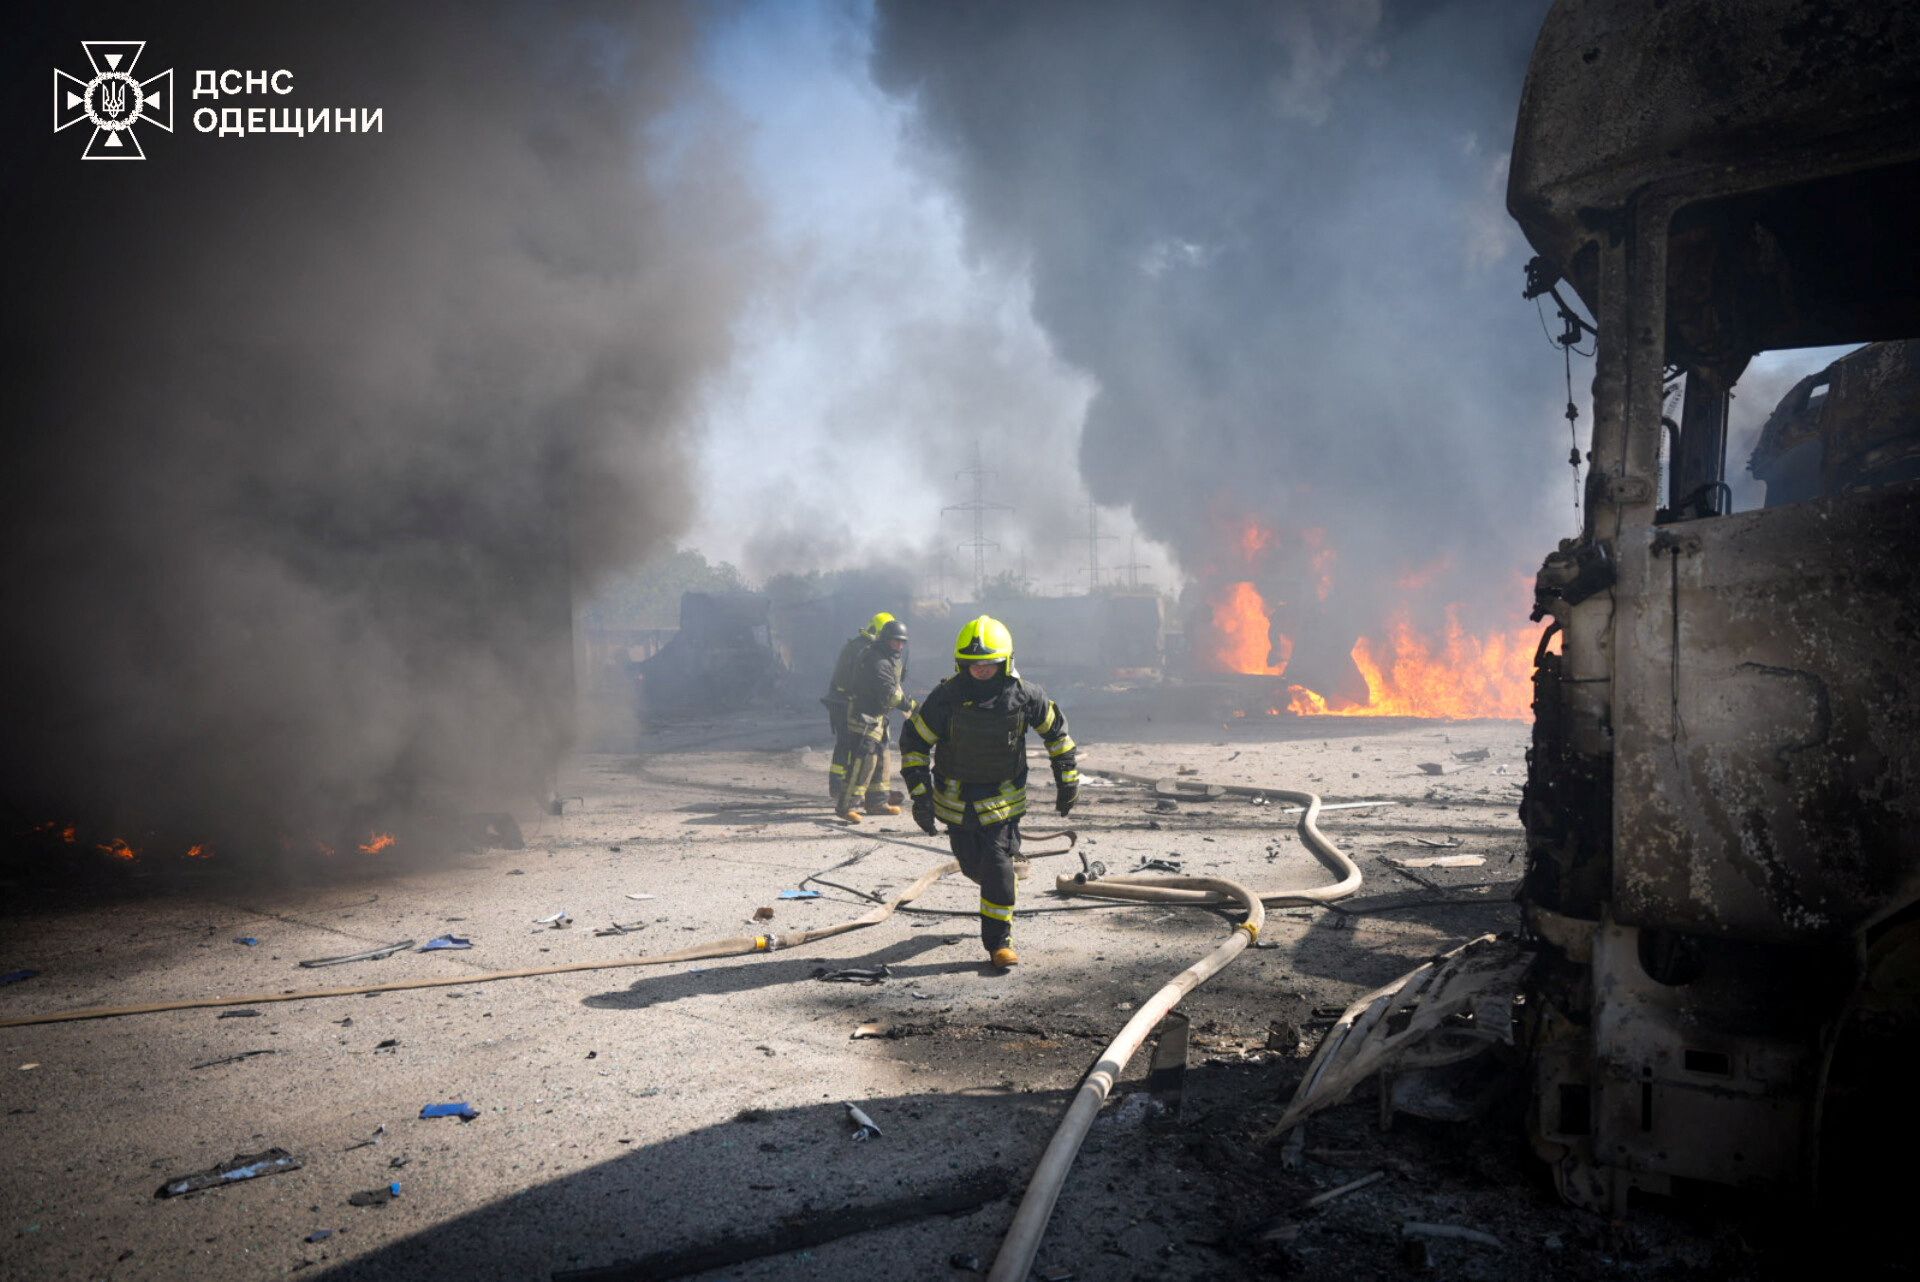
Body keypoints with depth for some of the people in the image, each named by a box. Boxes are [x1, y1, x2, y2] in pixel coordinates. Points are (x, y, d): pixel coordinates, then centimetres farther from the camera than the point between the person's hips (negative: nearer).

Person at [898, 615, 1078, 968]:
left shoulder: (1024, 695, -13)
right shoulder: (946, 697, -17)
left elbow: (1056, 729, 5)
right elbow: (913, 741, -8)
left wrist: (1067, 779, 8)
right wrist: (920, 794, -11)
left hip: (1003, 796, -1)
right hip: (957, 797, 1)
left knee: (998, 865, -12)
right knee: (972, 865, 12)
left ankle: (999, 939, 2)